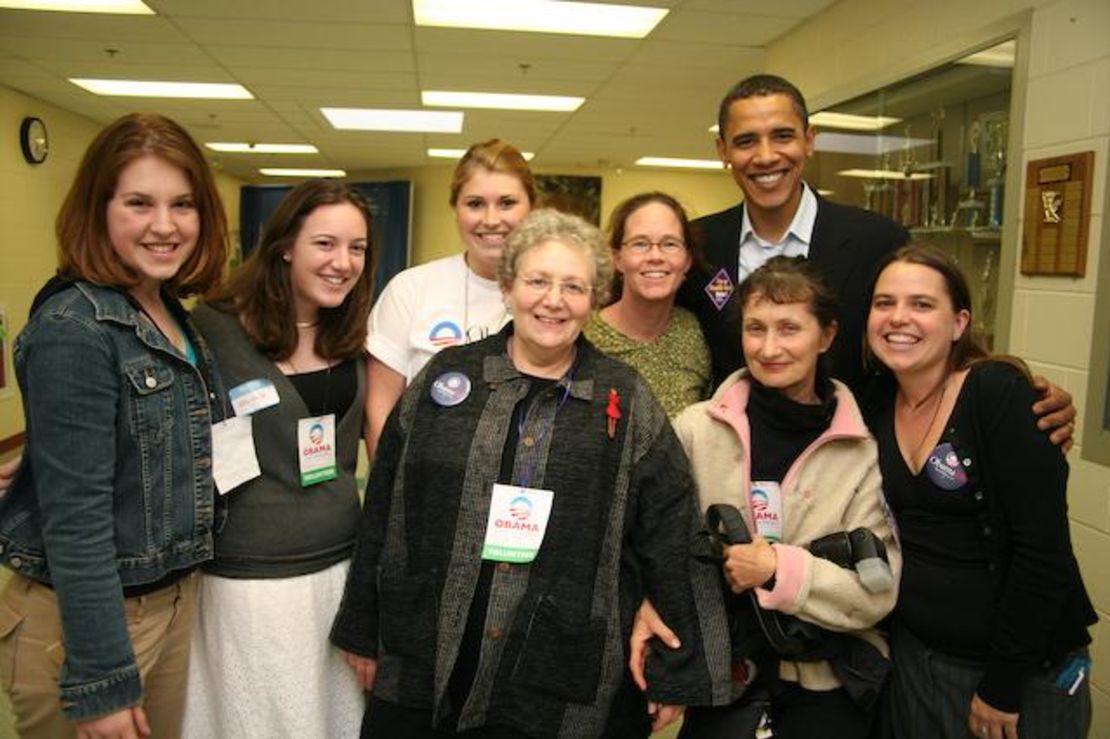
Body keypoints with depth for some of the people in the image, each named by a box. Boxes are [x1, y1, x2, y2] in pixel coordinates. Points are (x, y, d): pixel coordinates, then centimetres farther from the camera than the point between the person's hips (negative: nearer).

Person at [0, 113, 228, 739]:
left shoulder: (177, 318, 4)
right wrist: (101, 684, -19)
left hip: (176, 599, 7)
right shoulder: (74, 329, -20)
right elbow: (74, 516, -22)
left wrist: (182, 590, 10)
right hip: (83, 615, -7)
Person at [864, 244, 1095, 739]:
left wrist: (1002, 685, -16)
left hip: (1028, 674, -5)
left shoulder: (1000, 394, -18)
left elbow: (1043, 551, -20)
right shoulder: (877, 406, -2)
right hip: (913, 659, 5)